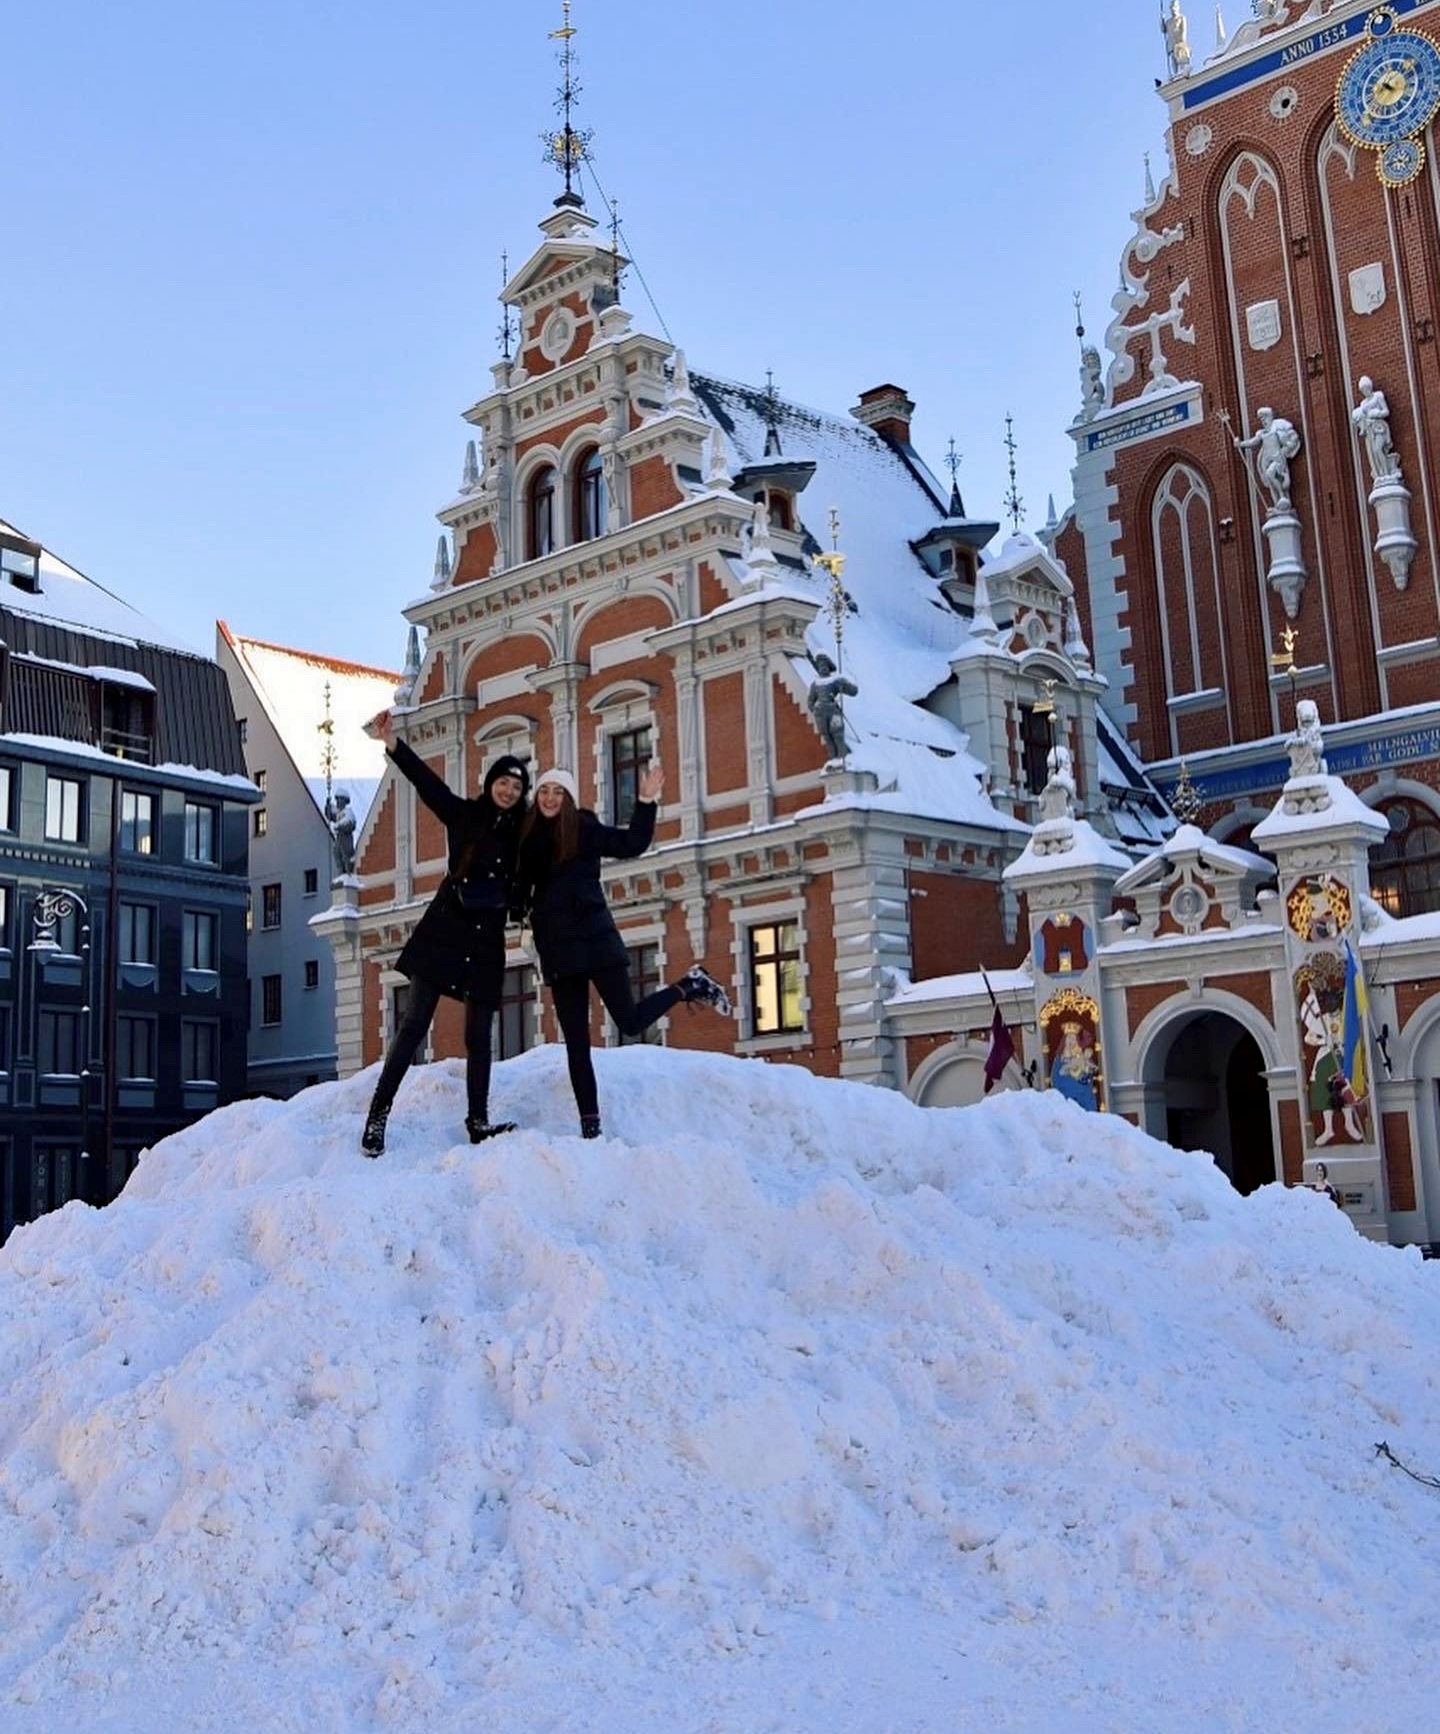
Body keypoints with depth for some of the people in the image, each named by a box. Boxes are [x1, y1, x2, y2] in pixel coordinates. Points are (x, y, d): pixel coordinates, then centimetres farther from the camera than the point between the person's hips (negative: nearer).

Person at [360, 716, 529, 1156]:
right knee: (414, 1024, -6)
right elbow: (427, 781, -9)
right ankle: (378, 1112, -2)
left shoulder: (521, 835, 9)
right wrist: (393, 745, -21)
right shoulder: (463, 814, 3)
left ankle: (478, 1122, 12)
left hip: (488, 941, 3)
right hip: (445, 932, -3)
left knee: (479, 1037, 6)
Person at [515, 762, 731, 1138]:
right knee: (575, 1041, 4)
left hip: (593, 937, -4)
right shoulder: (528, 838, 9)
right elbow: (520, 892, 17)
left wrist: (646, 802, -10)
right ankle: (590, 1124, 8)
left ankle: (690, 986, 19)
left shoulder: (584, 829, -1)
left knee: (630, 1021, -7)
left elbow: (632, 844, -3)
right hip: (557, 948, 4)